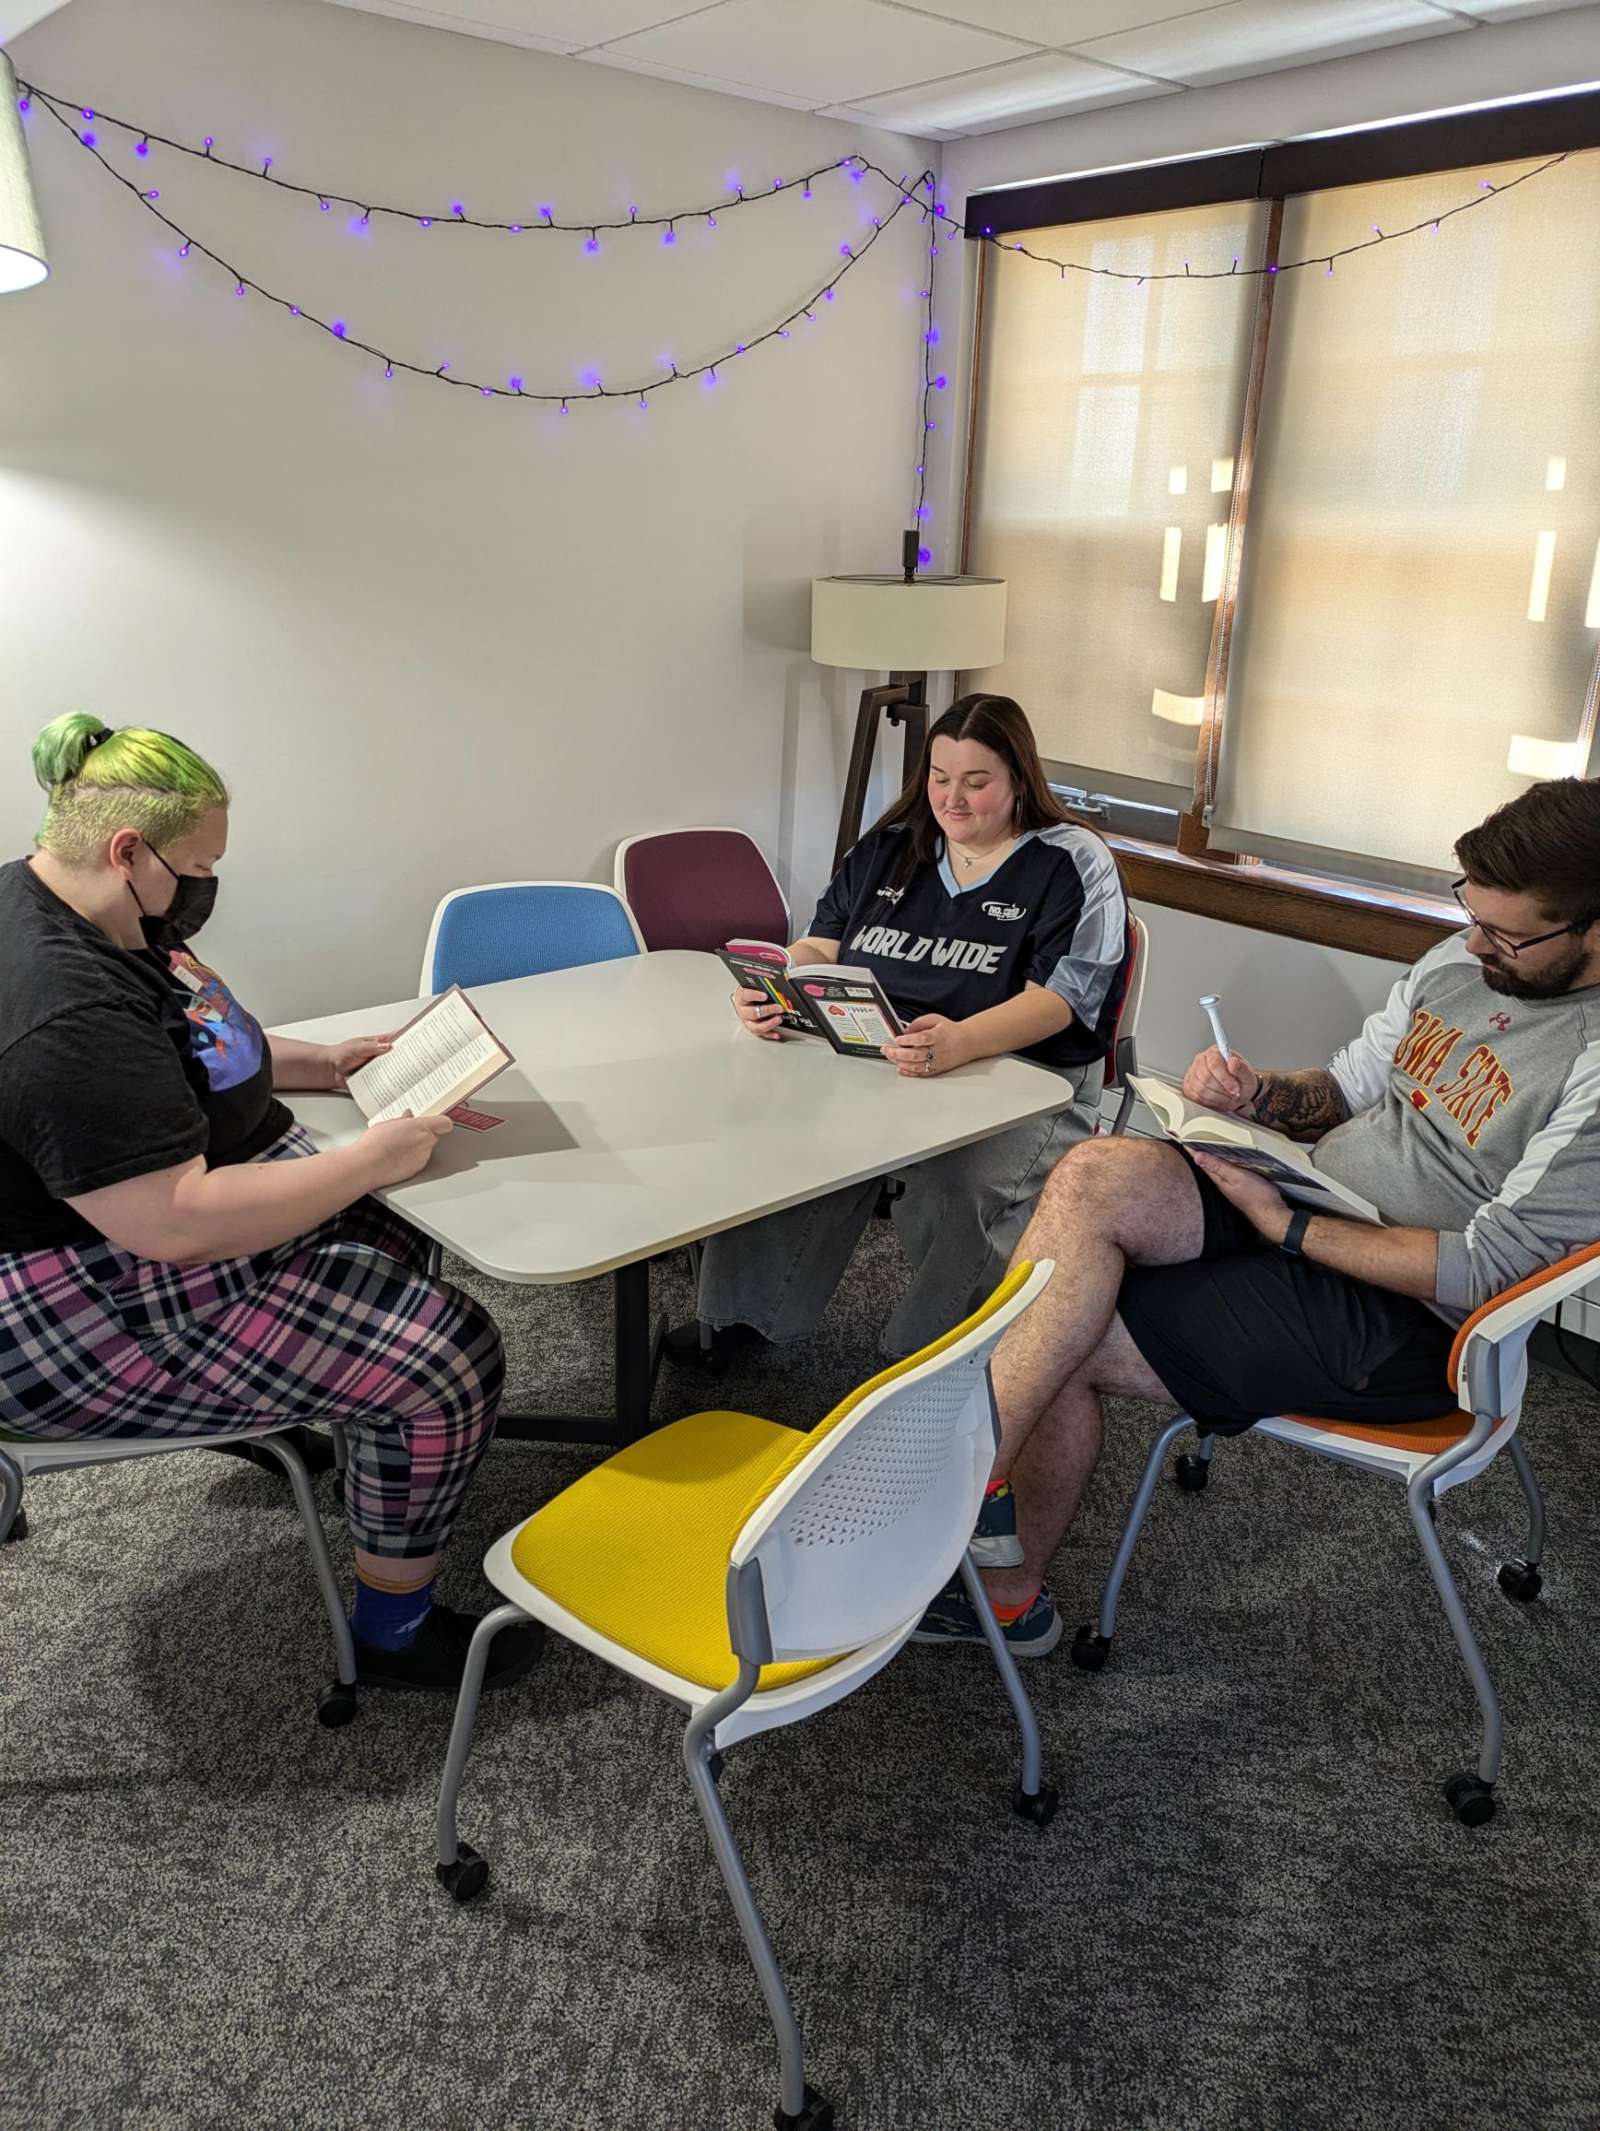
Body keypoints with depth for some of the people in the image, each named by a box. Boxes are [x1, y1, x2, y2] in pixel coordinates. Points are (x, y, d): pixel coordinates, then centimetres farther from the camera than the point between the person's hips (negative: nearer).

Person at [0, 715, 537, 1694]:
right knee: (451, 1359, -13)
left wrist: (318, 1061, 7)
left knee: (394, 1230, 24)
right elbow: (179, 1224, -34)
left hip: (169, 1207, 11)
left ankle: (280, 1408, 40)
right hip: (104, 1314, -11)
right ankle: (394, 1632, 6)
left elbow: (166, 1051, 19)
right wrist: (371, 1158, -25)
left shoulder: (87, 914, 2)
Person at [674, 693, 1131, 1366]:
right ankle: (745, 1311, -4)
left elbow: (1059, 999, -13)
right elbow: (822, 946, 16)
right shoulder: (890, 848, 16)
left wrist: (960, 1042, -33)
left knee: (957, 1185, -35)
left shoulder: (1071, 865, -1)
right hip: (869, 1061, 5)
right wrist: (775, 993, -9)